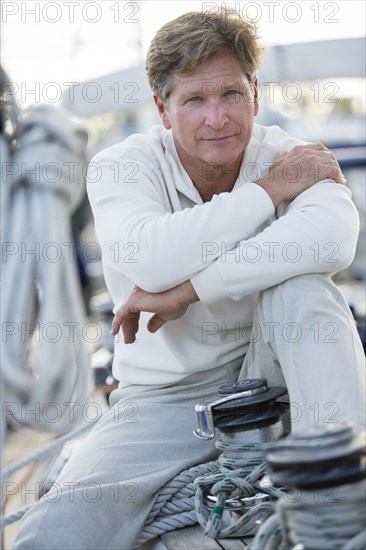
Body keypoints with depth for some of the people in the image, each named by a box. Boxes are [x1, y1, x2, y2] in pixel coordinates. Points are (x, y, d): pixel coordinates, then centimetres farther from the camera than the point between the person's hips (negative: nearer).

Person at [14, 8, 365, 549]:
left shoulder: (287, 156, -5)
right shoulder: (122, 166, -6)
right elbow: (151, 260, -29)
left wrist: (186, 289, -30)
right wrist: (270, 191, -20)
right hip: (166, 398, -1)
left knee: (299, 283, -29)